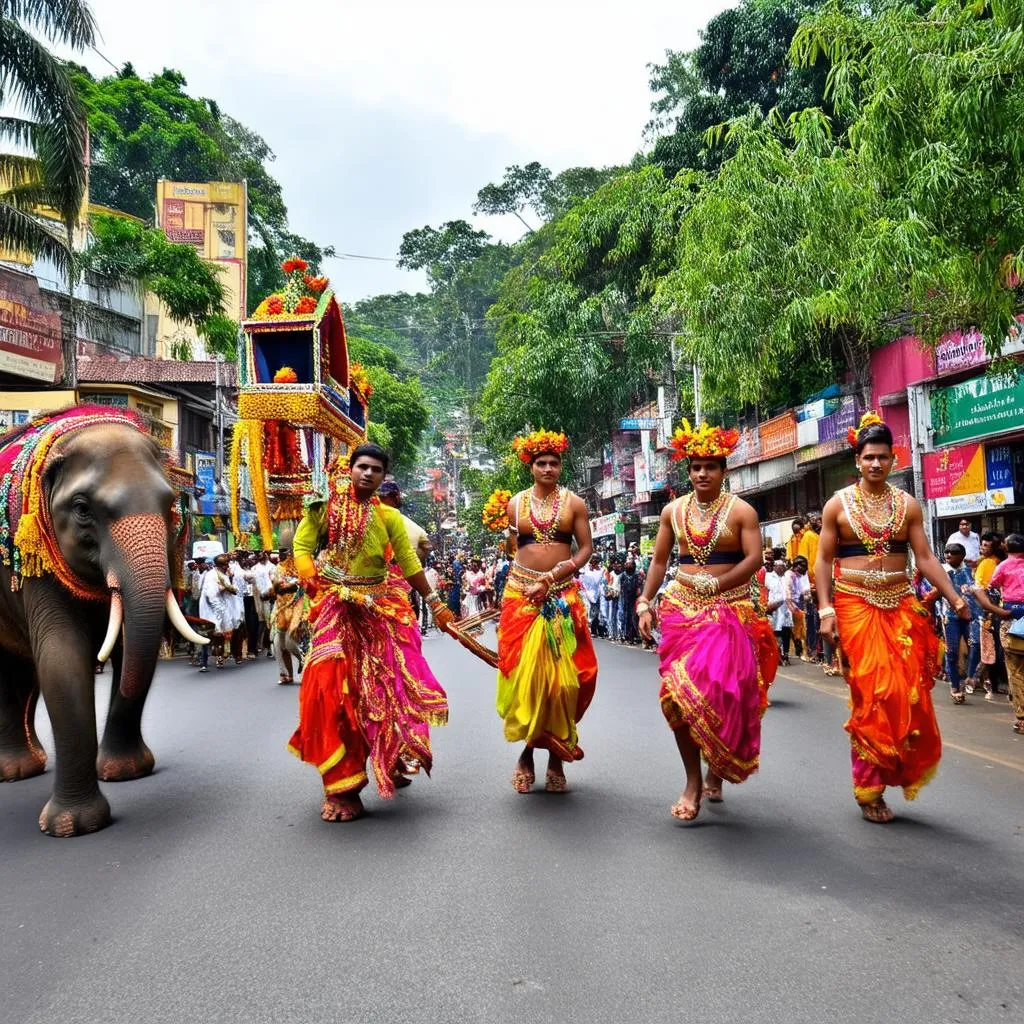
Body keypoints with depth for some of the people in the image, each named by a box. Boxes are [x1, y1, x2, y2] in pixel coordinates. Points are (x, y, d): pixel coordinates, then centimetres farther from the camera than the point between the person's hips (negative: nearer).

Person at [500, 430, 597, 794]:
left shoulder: (574, 503, 5)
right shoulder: (515, 503, 8)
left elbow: (586, 548, 1)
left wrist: (551, 578, -9)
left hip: (562, 595, 0)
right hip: (521, 593, 1)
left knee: (561, 673, -2)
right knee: (523, 670, -2)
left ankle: (556, 755, 10)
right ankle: (527, 752, 11)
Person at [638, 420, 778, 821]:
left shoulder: (740, 510, 0)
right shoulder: (673, 510, 10)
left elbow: (754, 559, -9)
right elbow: (659, 560, 13)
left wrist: (715, 584, -19)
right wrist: (645, 602, 4)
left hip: (729, 610, -3)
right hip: (681, 608, 3)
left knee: (719, 690, -8)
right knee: (679, 692, -6)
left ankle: (716, 770, 17)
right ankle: (694, 780, 4)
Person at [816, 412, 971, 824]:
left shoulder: (908, 505, 8)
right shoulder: (838, 504, 2)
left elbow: (925, 558, 5)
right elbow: (824, 561, 1)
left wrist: (954, 597, -7)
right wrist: (825, 610, -8)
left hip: (901, 608, 3)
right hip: (855, 607, -3)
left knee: (906, 693, -1)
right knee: (870, 695, -4)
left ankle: (891, 771, 20)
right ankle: (869, 788, 9)